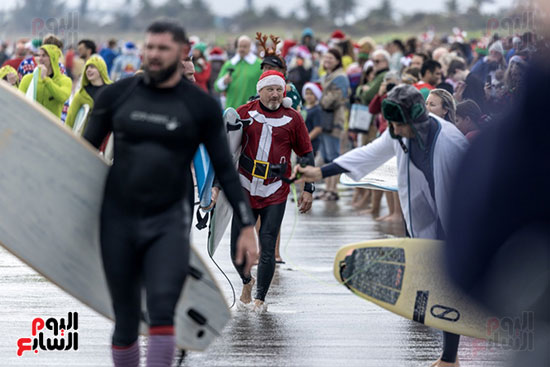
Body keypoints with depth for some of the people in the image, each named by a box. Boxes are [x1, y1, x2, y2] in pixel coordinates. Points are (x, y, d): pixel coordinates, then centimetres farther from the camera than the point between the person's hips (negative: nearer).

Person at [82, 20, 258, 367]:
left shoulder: (201, 106, -2)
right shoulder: (117, 95, 2)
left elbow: (225, 168, 3)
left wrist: (247, 225, -1)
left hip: (169, 222, -2)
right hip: (118, 220, 2)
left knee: (162, 312, -18)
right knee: (125, 322, 6)